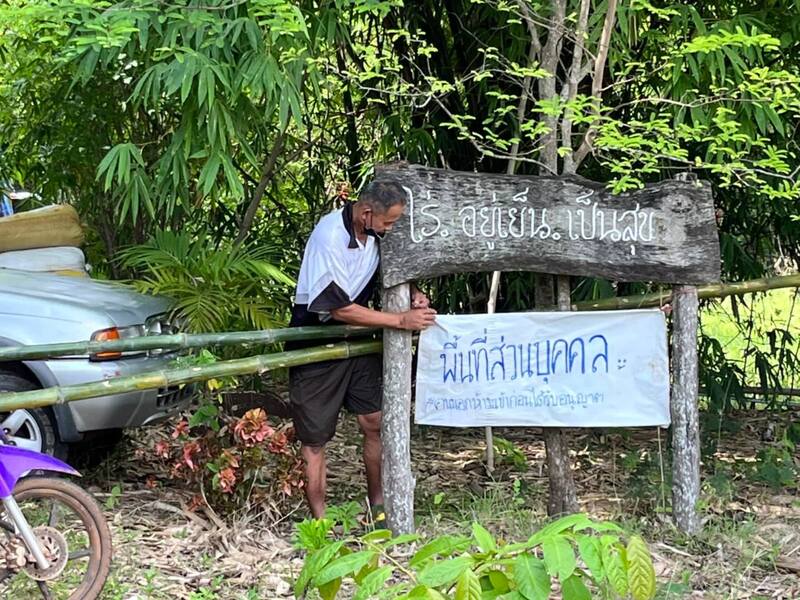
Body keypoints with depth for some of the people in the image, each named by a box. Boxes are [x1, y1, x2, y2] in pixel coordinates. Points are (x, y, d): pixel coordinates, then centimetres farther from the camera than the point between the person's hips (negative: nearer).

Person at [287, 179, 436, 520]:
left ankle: (378, 506, 17)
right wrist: (402, 320, -25)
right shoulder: (329, 237, -26)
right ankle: (319, 522, 6)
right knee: (314, 437, -1)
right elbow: (340, 309, -27)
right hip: (317, 339, -7)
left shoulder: (375, 232, -4)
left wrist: (412, 294, -7)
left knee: (374, 422, 3)